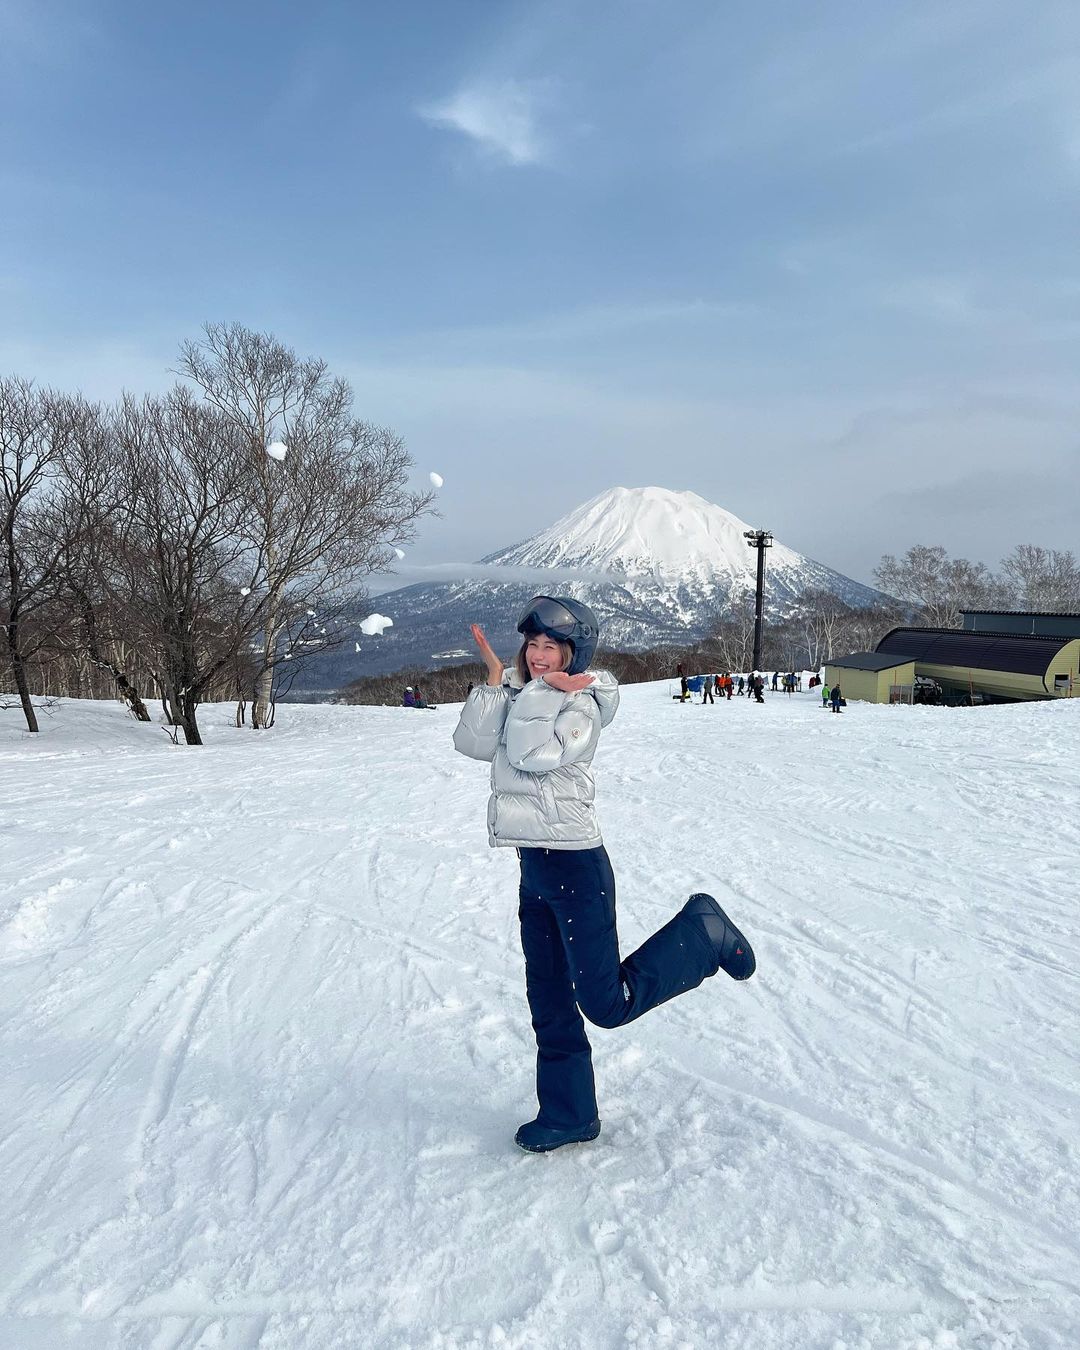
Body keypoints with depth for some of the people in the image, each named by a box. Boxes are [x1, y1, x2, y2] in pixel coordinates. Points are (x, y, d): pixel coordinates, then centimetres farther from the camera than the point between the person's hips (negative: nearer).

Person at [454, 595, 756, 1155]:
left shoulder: (581, 704, -11)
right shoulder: (519, 695, 10)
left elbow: (535, 755, -25)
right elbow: (472, 743, -2)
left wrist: (540, 690, -16)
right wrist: (495, 681, -7)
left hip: (575, 865, -7)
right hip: (533, 865, 7)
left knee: (608, 1002, 0)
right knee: (549, 1003, 14)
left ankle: (703, 933, 18)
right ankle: (569, 1114, 30)